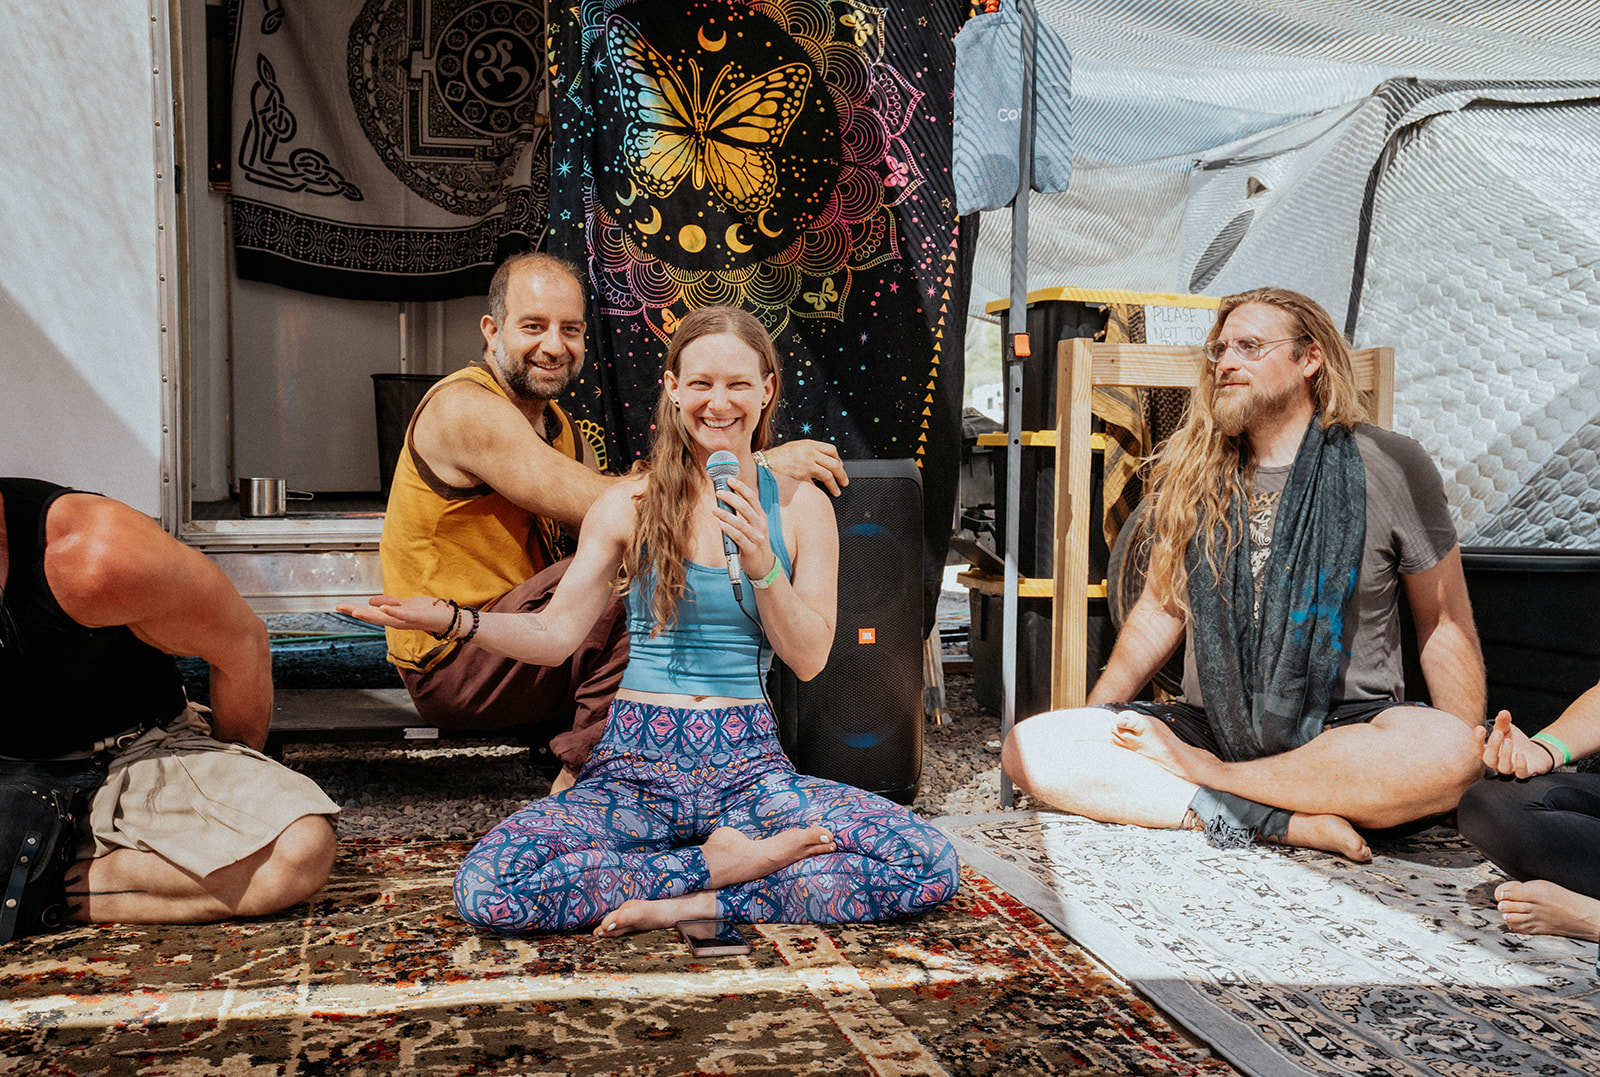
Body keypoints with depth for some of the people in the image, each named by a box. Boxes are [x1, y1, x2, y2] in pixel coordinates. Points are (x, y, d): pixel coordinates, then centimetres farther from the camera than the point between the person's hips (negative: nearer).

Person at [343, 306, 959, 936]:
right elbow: (555, 635, 0)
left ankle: (688, 904, -13)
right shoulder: (632, 503, 3)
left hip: (750, 767, 1)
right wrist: (449, 618, -17)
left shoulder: (801, 505, 5)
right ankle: (723, 862, -11)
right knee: (489, 888, -26)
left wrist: (761, 565, -12)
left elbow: (809, 660, 2)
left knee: (929, 866, -21)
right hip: (635, 766, 0)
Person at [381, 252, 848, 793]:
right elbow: (599, 504, -29)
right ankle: (582, 772, -14)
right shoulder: (466, 408, -18)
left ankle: (560, 733, -2)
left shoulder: (554, 422, 12)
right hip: (451, 669, -8)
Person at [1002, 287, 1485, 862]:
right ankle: (1285, 819, -23)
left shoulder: (1391, 467, 1)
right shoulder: (1191, 475, 10)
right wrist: (1094, 715, 6)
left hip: (1345, 730, -2)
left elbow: (1445, 623, 5)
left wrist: (1468, 756, -7)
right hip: (1211, 725, 2)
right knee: (1027, 748, -19)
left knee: (1444, 748, -36)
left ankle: (1205, 773, -18)